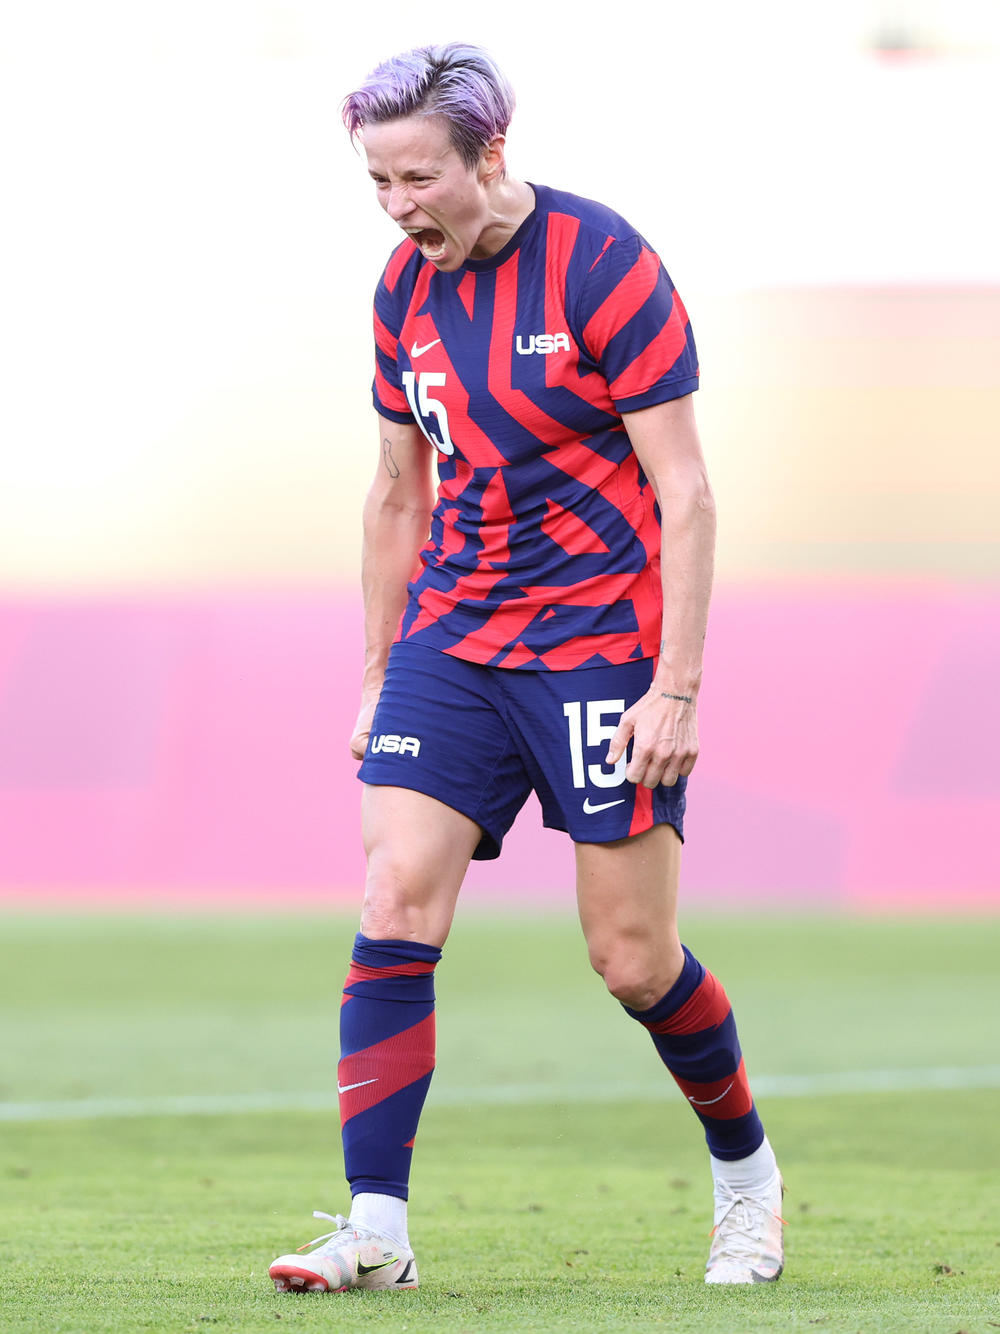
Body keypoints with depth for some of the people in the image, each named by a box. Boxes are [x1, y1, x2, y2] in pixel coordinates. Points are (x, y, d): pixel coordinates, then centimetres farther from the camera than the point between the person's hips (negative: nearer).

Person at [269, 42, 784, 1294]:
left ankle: (746, 1169, 25)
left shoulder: (604, 266, -13)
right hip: (451, 642, 5)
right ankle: (375, 1228, -12)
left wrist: (676, 688, -17)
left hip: (603, 644, -5)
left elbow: (685, 494, -12)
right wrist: (379, 675, 16)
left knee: (635, 959, -1)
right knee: (393, 907, -11)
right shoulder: (405, 291, 6)